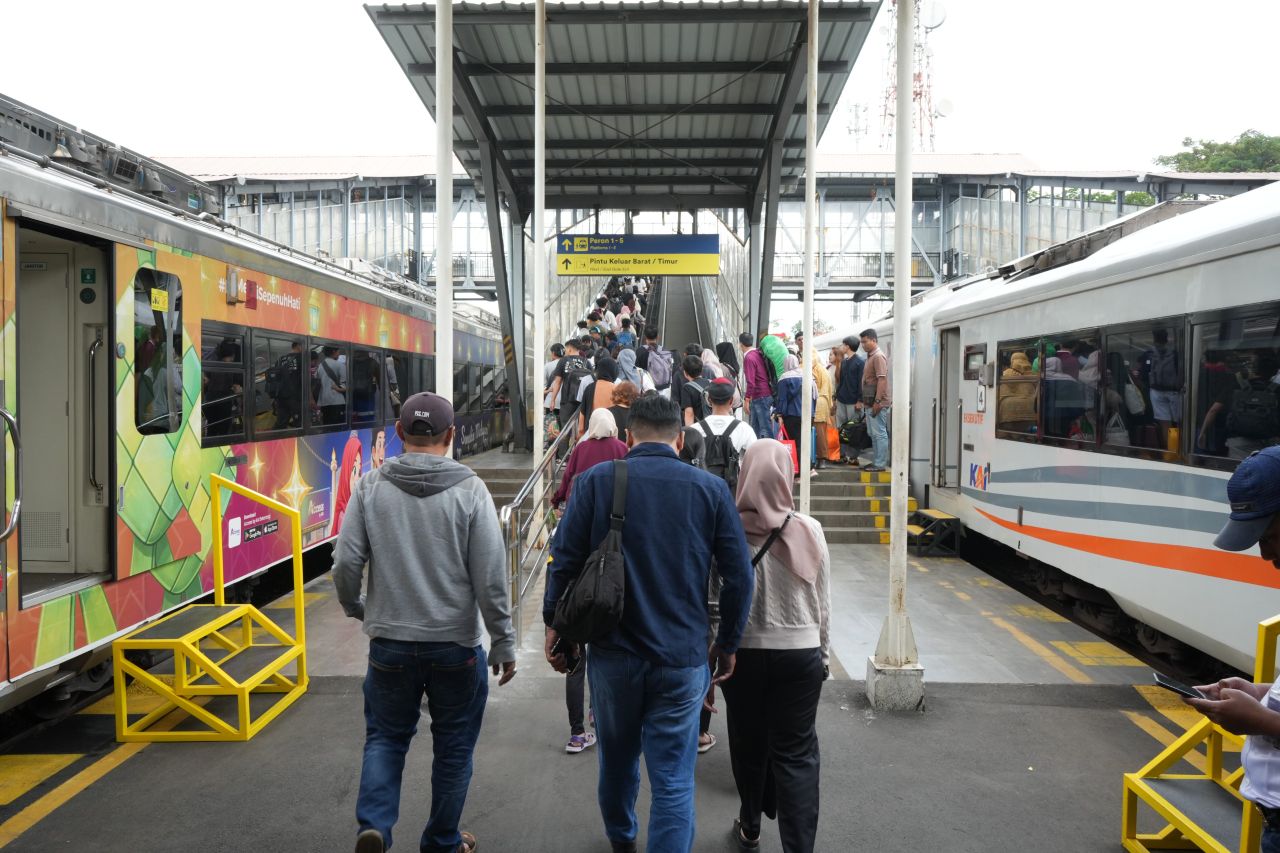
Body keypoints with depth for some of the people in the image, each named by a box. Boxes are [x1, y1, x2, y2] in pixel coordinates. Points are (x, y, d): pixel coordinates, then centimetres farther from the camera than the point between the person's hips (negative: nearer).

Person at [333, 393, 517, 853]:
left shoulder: (370, 486, -5)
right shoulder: (469, 489, -11)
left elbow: (346, 562, -4)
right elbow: (491, 578, -11)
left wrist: (355, 607, 17)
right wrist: (504, 643, -1)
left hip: (390, 642, 2)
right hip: (456, 644, -1)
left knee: (385, 737, 20)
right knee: (453, 748, 16)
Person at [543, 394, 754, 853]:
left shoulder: (596, 480, -5)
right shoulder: (711, 488, -4)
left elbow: (564, 559, -5)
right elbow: (739, 577, -3)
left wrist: (554, 624, 8)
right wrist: (727, 644, 9)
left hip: (613, 653, 2)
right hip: (683, 659, -2)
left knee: (617, 759, 24)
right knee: (674, 781, 5)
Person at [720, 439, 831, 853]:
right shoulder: (810, 530, -8)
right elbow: (823, 602, 0)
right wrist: (824, 653, 14)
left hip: (742, 653, 0)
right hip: (800, 653, 0)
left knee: (748, 744, 18)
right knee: (797, 754, 7)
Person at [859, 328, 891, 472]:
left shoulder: (878, 356, -13)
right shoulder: (870, 356, 17)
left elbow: (882, 380, -20)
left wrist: (877, 401, -23)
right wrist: (864, 401, 20)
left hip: (877, 403, -10)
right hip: (870, 402, 10)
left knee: (879, 433, -5)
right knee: (873, 433, 14)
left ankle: (880, 464, -2)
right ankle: (876, 462, 21)